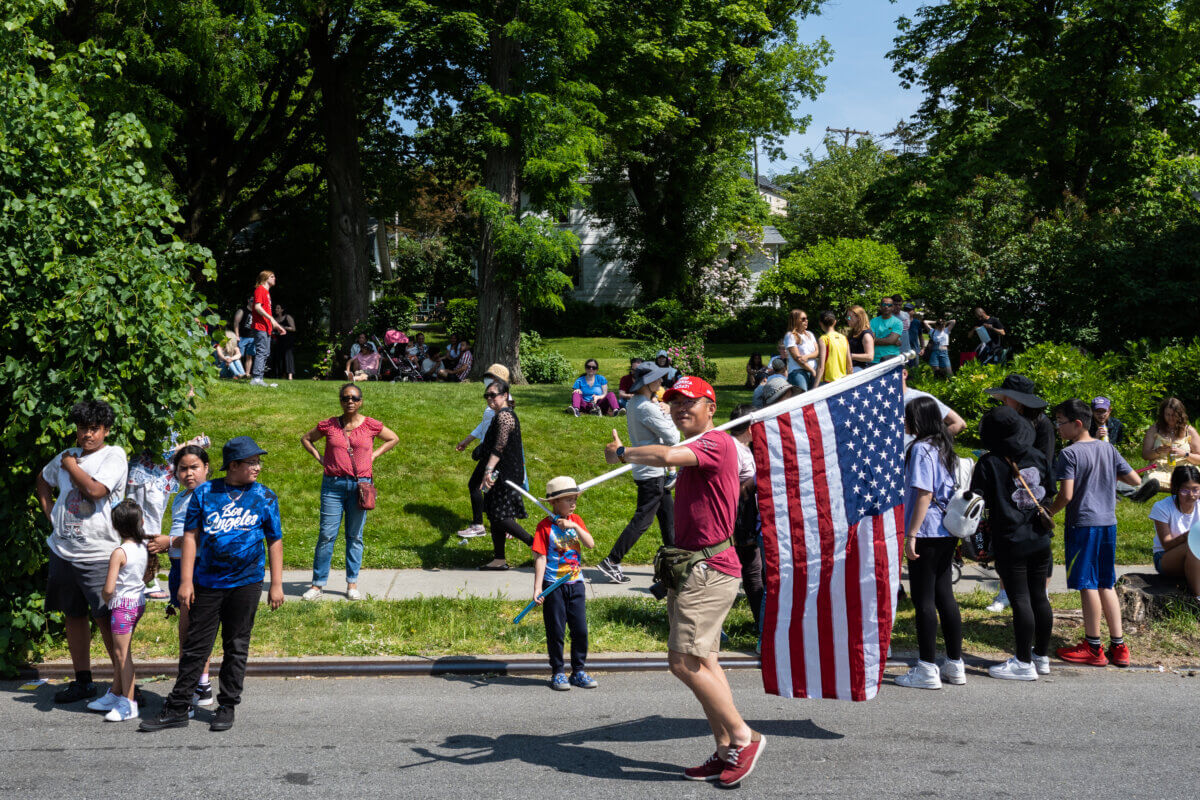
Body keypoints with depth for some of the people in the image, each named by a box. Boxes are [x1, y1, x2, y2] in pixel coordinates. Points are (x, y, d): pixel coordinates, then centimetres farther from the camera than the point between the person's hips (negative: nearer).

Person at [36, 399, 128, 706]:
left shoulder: (114, 455, -7)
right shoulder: (66, 456, 11)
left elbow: (94, 490, -21)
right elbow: (43, 480, 30)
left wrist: (70, 465, -6)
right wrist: (50, 513, 15)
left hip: (100, 555, -6)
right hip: (63, 551, 6)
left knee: (107, 620, -6)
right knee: (73, 615, 12)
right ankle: (82, 681, 24)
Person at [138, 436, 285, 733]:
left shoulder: (264, 497, 1)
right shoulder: (204, 493, 0)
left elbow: (275, 541, 5)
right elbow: (191, 536, 1)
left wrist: (276, 585, 3)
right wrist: (186, 581, -3)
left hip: (245, 583, 0)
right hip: (207, 583, 0)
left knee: (236, 646, 8)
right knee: (195, 646, 5)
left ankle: (227, 706, 21)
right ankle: (177, 709, 14)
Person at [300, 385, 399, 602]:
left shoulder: (371, 426, 1)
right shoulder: (329, 425, 2)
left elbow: (393, 438, 17)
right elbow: (306, 439, 18)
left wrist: (373, 456, 6)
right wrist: (319, 457, 5)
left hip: (360, 484, 0)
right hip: (333, 484, 0)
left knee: (355, 536, 7)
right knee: (327, 535, -1)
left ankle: (352, 584, 16)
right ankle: (318, 584, 6)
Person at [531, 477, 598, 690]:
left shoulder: (575, 520, 8)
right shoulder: (545, 526, -7)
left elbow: (591, 544, -4)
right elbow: (540, 558, -10)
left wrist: (575, 526, -18)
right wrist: (537, 588, -15)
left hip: (576, 584, 4)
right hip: (554, 586, -4)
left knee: (580, 629, 5)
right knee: (556, 631, 3)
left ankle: (579, 671, 18)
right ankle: (557, 673, 15)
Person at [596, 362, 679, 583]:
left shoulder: (633, 403, 8)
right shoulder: (647, 407, -22)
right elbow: (672, 438, -21)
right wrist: (665, 413, -8)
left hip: (654, 471, 10)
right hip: (651, 471, -10)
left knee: (669, 514, 17)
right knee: (642, 520, -5)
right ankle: (611, 562, -3)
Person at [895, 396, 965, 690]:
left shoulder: (920, 448, -13)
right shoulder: (944, 448, 13)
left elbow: (924, 494, -18)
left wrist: (911, 534, -17)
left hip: (927, 533, -9)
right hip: (947, 533, 9)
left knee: (924, 600, -3)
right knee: (944, 595, 13)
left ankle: (927, 670, 0)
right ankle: (955, 665, 17)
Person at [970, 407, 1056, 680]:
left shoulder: (989, 463, -11)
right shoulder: (1038, 456, 5)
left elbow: (978, 500, -13)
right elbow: (1050, 494, 13)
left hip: (1010, 542, -6)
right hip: (1040, 539, 6)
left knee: (1020, 599, -3)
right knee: (1039, 596, 14)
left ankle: (1024, 663, 2)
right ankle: (1042, 655, 25)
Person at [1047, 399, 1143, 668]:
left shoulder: (1069, 454, -11)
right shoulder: (1107, 448, 8)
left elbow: (1066, 495, -17)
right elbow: (1135, 480, 10)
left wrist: (1048, 514, -1)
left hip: (1082, 524, -7)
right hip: (1108, 523, 7)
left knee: (1087, 585, 0)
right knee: (1106, 584, 13)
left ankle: (1093, 648, 6)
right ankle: (1118, 646, 14)